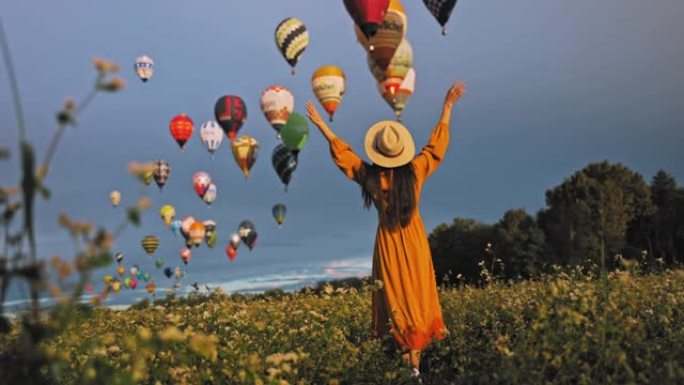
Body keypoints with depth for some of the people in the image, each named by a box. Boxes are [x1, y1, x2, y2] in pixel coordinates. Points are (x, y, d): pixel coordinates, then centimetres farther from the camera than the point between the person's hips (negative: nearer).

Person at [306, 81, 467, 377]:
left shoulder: (370, 176, -15)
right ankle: (416, 348, 8)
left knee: (396, 294, 6)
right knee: (418, 291, 7)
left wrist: (320, 124, 2)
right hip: (414, 239, 0)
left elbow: (342, 152, -6)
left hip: (388, 241, 0)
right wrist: (448, 105, 0)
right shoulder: (416, 171, -15)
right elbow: (437, 144, -5)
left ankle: (409, 349, 6)